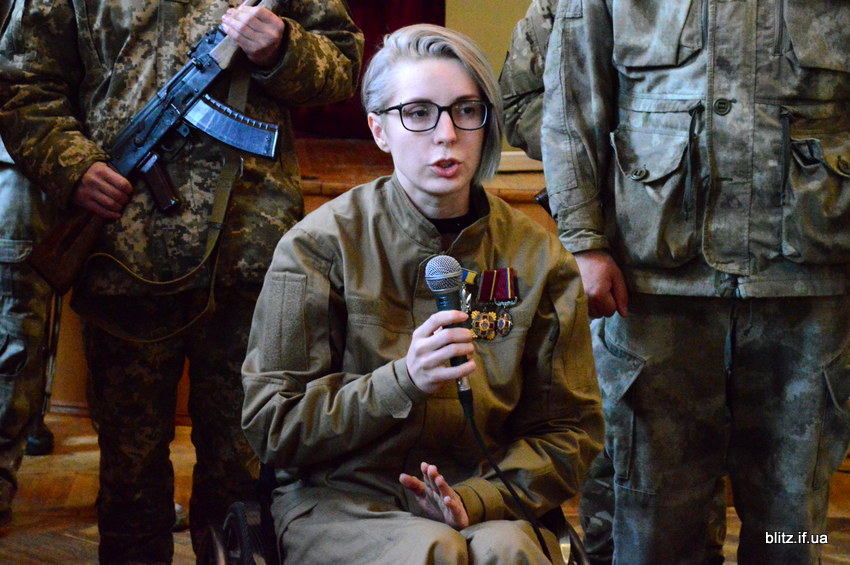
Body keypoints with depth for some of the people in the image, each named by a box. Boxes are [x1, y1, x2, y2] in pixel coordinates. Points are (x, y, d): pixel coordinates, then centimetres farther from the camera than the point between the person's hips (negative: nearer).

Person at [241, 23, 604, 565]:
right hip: (338, 498, -2)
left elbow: (567, 430, 8)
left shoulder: (538, 258, 4)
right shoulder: (320, 246, -4)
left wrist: (475, 500, -12)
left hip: (488, 503, 2)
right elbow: (270, 424, -4)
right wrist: (403, 380, -19)